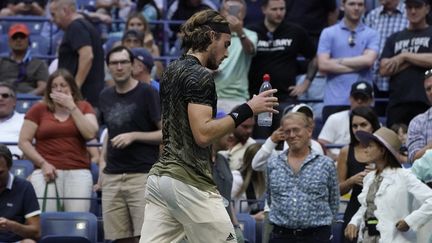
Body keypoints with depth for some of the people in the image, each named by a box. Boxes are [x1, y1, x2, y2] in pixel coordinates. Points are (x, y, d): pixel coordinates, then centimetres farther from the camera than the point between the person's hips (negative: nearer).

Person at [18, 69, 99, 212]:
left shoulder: (83, 107, 14)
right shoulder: (39, 109, 10)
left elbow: (91, 133, -3)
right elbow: (24, 141, 7)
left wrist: (72, 107, -2)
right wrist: (43, 163, -5)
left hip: (78, 172, 1)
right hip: (47, 172, -1)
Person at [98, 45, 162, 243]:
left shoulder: (147, 93, -3)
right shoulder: (105, 97, 15)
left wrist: (134, 136, -14)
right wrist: (103, 159, 14)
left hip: (142, 175, -5)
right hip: (112, 177, 5)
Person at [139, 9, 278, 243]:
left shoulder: (172, 71, 17)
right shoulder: (200, 76, -12)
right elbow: (203, 134, -20)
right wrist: (247, 110, -17)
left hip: (160, 175, 9)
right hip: (188, 181, -9)